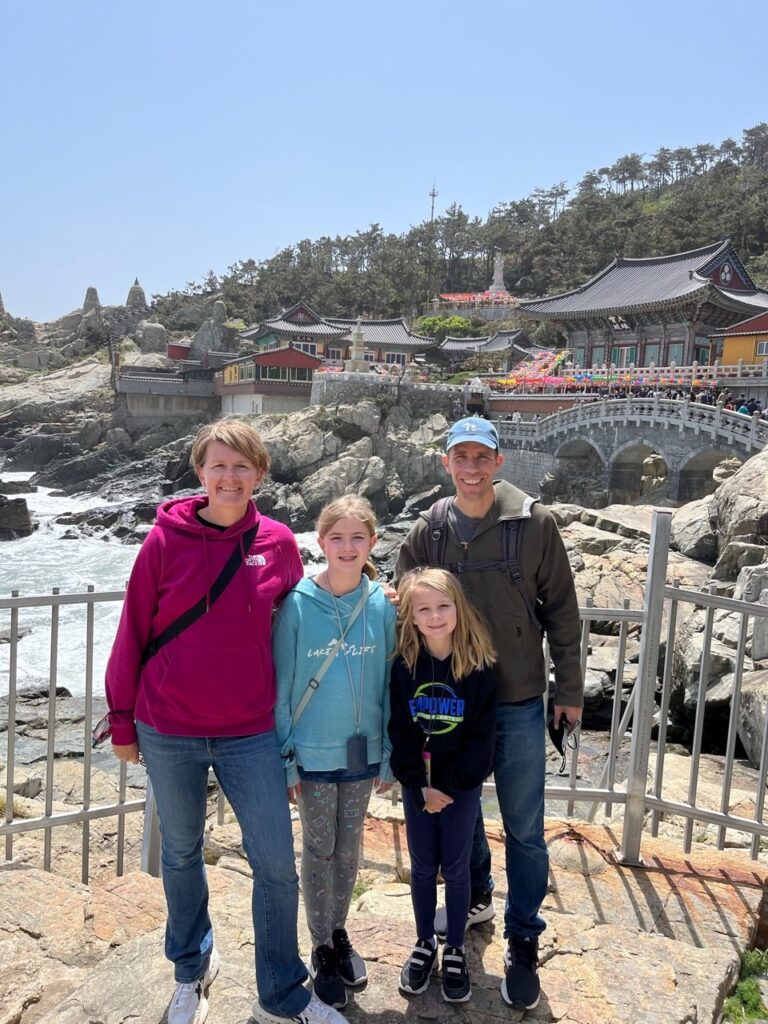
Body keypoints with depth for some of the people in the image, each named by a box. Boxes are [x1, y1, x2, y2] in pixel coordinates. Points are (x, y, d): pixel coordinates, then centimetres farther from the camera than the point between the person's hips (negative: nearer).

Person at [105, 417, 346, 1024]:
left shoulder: (278, 543, -4)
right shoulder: (167, 538, -8)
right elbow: (133, 633, -1)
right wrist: (122, 722, 4)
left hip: (250, 734, 1)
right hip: (168, 732, 0)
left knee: (278, 866, 3)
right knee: (181, 853, 18)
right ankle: (192, 971, 43)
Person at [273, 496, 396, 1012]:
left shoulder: (382, 604, -7)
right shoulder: (298, 604, -13)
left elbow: (389, 683, 0)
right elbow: (281, 685, -8)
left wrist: (389, 756, 2)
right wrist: (284, 759, -7)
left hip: (363, 750, 2)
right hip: (313, 752, -2)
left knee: (350, 847, 17)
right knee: (319, 849, 13)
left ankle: (340, 932, 40)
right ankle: (322, 948, 32)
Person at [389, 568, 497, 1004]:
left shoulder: (478, 667, -13)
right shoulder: (404, 666, -8)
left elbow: (483, 738, -11)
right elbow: (399, 731, -7)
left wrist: (448, 784, -14)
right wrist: (421, 787, -13)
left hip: (463, 786, -1)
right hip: (417, 786, 2)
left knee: (456, 869, 10)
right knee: (423, 867, 13)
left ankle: (456, 950, 29)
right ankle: (425, 944, 32)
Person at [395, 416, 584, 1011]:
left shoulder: (534, 524, -9)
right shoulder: (429, 531, -2)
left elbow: (561, 611, -3)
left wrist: (570, 690, -1)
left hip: (518, 702, -2)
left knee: (524, 829, 7)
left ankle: (523, 943, 24)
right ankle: (475, 897, 44)